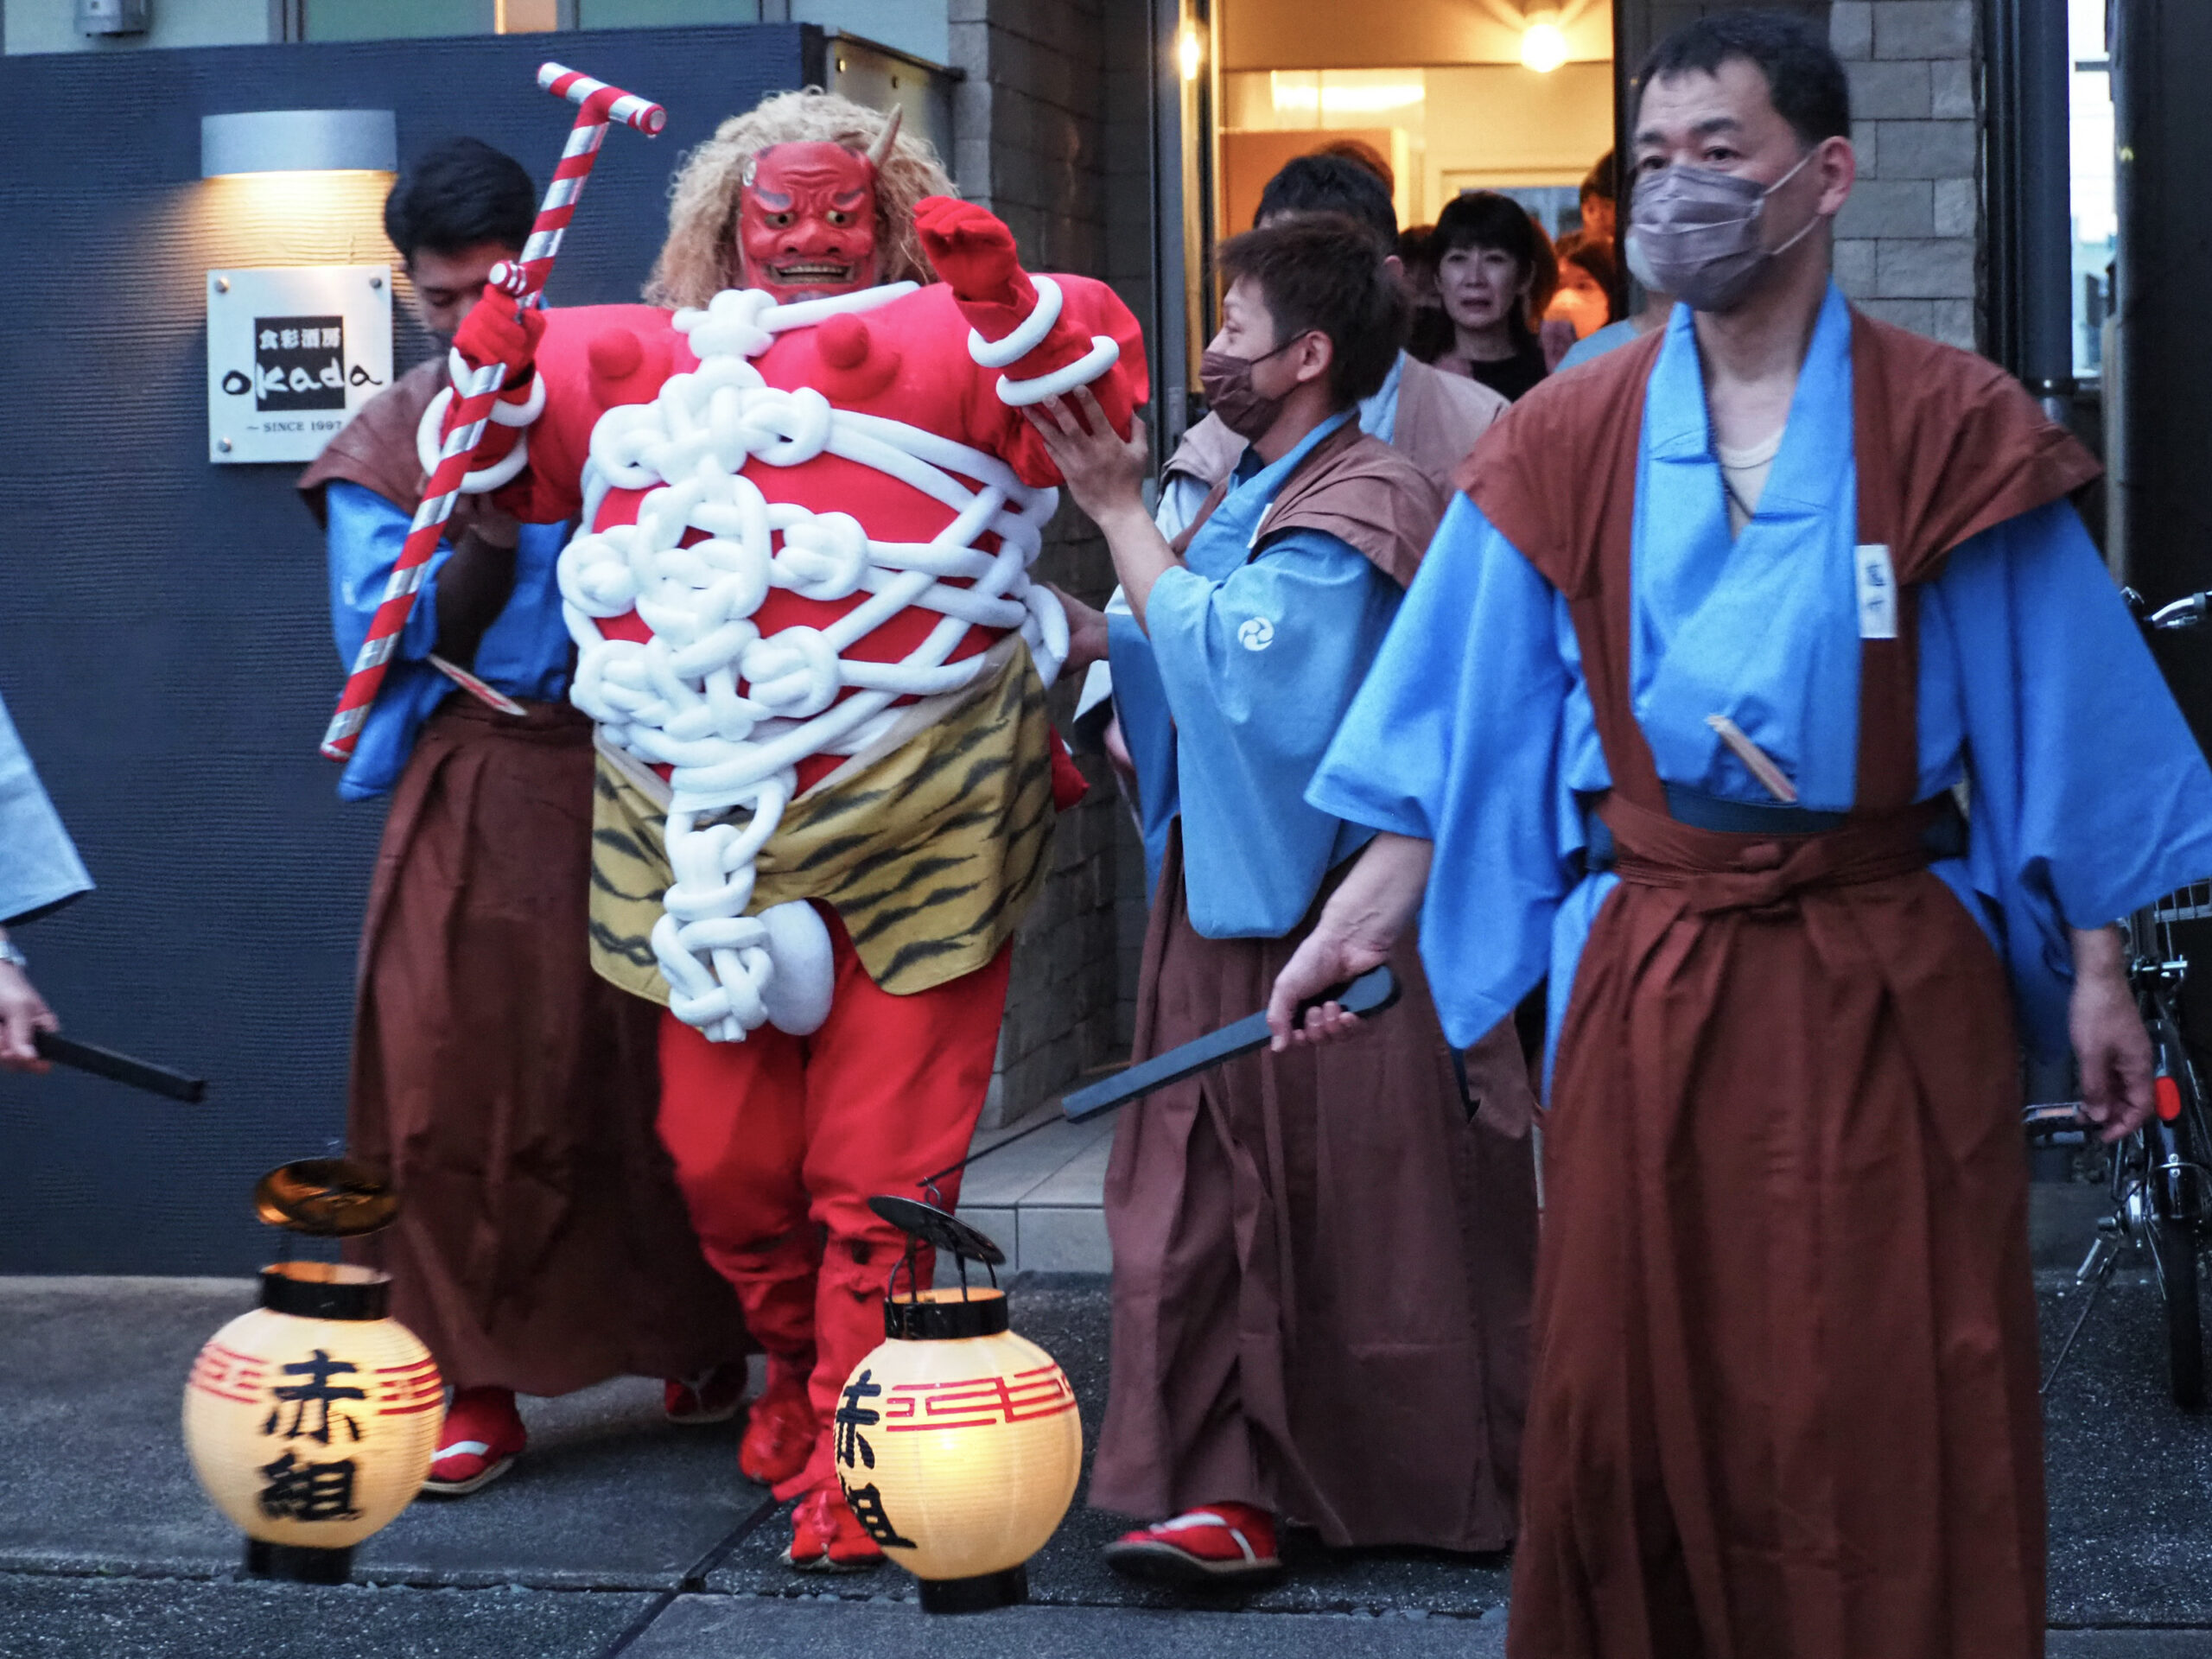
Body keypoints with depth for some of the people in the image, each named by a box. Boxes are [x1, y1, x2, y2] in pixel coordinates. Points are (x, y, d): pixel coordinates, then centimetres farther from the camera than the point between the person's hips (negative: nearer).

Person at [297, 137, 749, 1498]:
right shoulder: (384, 447, 9)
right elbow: (390, 639, -2)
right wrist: (484, 519, -14)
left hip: (627, 776, 0)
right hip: (469, 800, 0)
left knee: (657, 1069, 0)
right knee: (453, 1079, -5)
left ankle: (702, 1344, 18)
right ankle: (480, 1383, 4)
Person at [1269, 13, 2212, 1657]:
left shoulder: (1948, 426, -1)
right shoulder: (1568, 442, 4)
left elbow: (2052, 720, 0)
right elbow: (1460, 723, 4)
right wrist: (1359, 923, -3)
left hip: (1887, 982, -2)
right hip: (1646, 973, 2)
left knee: (1895, 1409, 2)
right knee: (1637, 1390, 8)